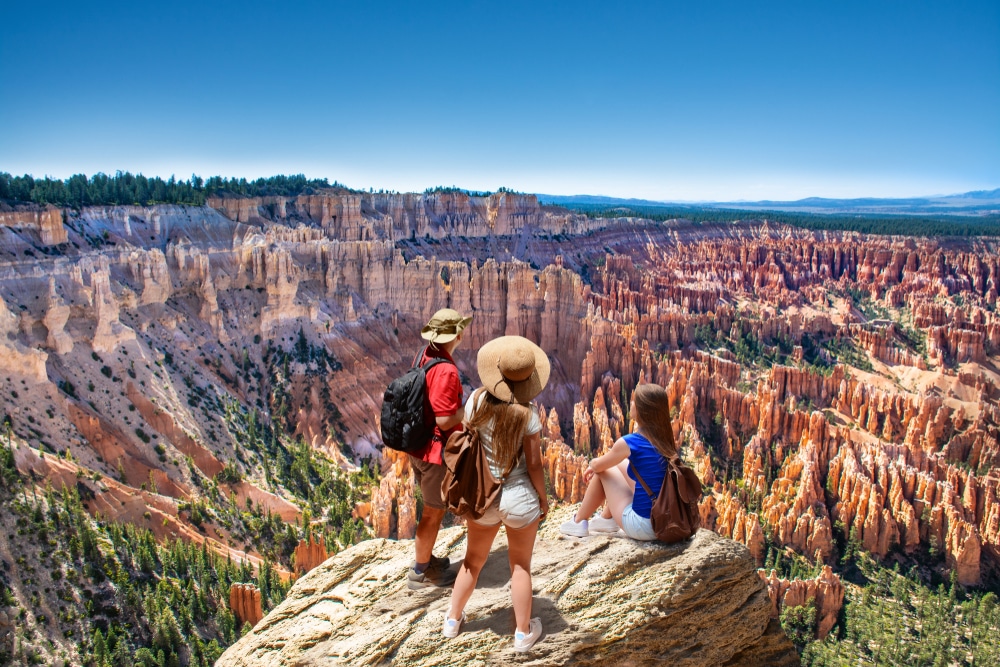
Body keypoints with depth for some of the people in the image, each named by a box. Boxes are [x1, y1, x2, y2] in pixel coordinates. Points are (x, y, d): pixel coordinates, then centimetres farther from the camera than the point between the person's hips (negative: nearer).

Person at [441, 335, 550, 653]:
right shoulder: (526, 413, -20)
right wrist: (543, 498, 2)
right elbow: (534, 464, -14)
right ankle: (523, 633, 31)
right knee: (520, 566, 17)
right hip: (520, 497, -3)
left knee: (473, 561, 23)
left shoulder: (477, 399, -12)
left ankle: (453, 620, 39)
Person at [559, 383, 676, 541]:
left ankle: (578, 523, 26)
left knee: (603, 471, 10)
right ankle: (607, 519, 38)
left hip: (642, 527, -6)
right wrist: (595, 466, 27)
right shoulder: (665, 440, 2)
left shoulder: (629, 443, -17)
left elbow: (598, 465, 2)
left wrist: (591, 465, 26)